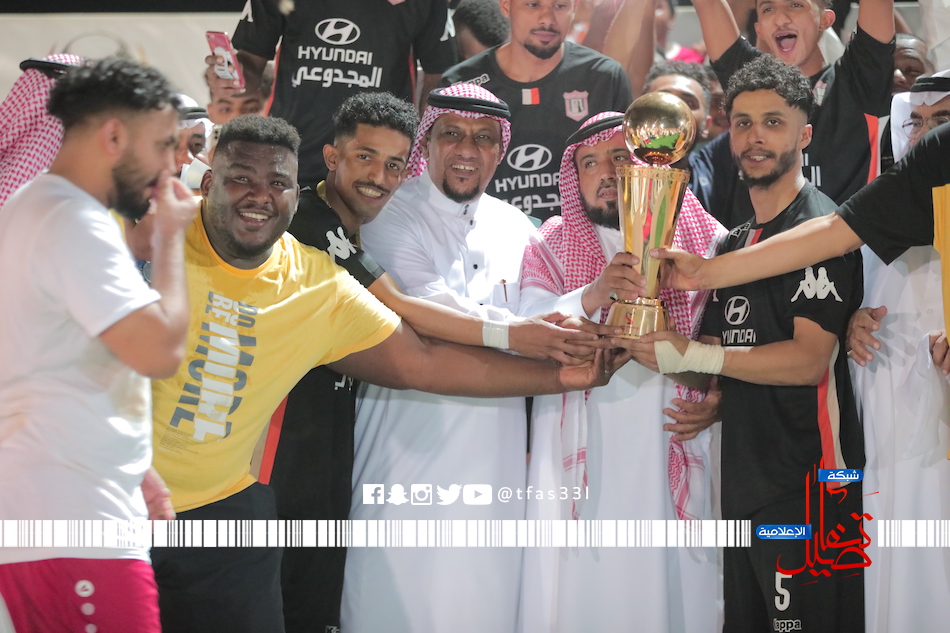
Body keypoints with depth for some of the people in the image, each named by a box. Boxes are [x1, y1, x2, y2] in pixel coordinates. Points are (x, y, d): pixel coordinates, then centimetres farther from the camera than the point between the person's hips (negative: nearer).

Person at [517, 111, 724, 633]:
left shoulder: (706, 239, 7)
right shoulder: (552, 247, 8)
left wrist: (719, 399, -9)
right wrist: (592, 297, -22)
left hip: (677, 465, 0)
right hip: (584, 467, 0)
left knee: (674, 591, 0)